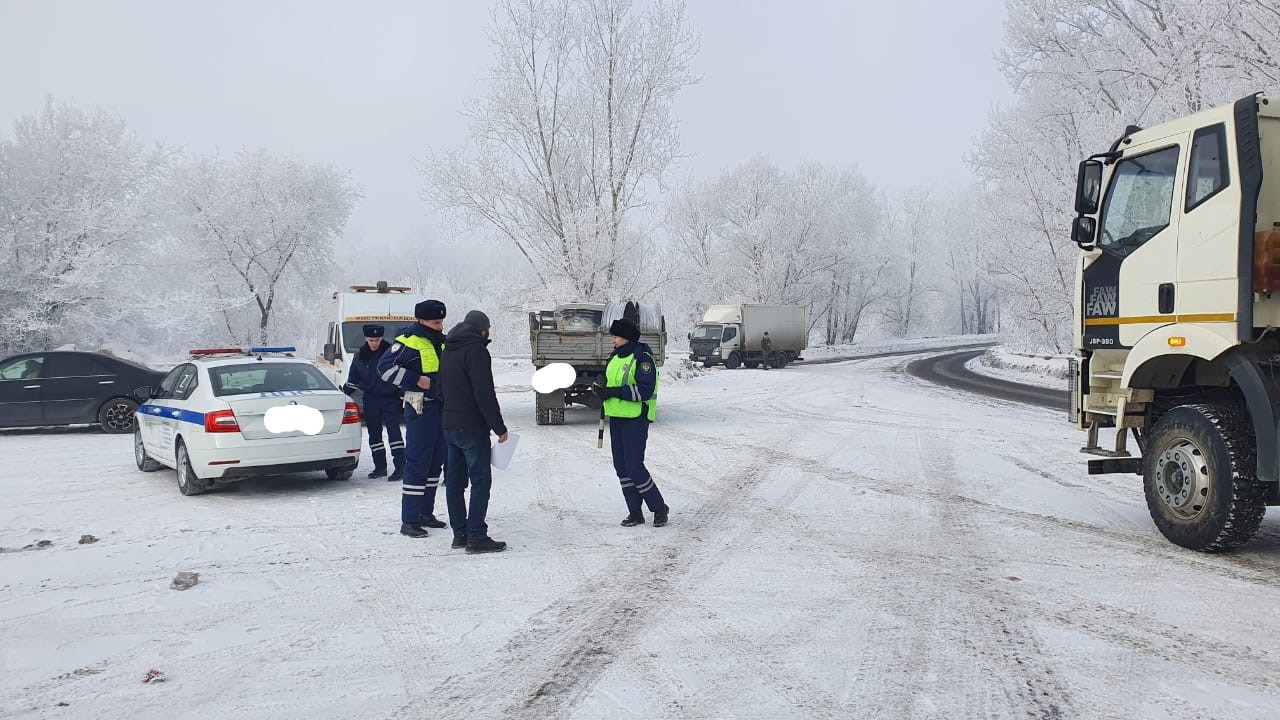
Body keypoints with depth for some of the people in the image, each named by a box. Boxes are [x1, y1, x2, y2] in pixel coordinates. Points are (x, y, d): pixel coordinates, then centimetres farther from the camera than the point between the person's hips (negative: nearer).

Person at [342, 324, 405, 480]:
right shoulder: (360, 357, 6)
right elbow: (352, 380, 17)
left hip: (390, 398, -5)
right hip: (371, 400, 5)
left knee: (393, 431, -11)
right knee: (374, 434, 8)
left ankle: (400, 467, -13)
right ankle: (380, 467, 17)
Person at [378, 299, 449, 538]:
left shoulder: (441, 343, 16)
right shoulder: (410, 342, -11)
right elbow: (386, 367, -17)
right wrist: (417, 380, -19)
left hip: (441, 408, 9)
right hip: (420, 409, -9)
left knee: (435, 463, 13)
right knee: (417, 464, -9)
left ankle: (425, 513, 23)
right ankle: (409, 520, -5)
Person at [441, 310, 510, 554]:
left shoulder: (448, 350, 16)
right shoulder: (476, 350, -12)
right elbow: (484, 394, -18)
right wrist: (499, 427, -14)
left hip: (449, 425, 9)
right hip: (472, 427, -9)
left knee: (455, 481, 10)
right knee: (480, 481, -6)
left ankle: (460, 533, 15)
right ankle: (476, 536, -8)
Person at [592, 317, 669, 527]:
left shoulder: (642, 358, -14)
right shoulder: (615, 357, 12)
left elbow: (645, 391, -22)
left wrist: (614, 392, -24)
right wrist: (600, 390, -4)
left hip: (636, 419, -9)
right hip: (616, 417, 9)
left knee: (634, 466, -9)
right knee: (621, 466, 9)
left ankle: (659, 508, 7)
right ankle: (635, 512, 17)